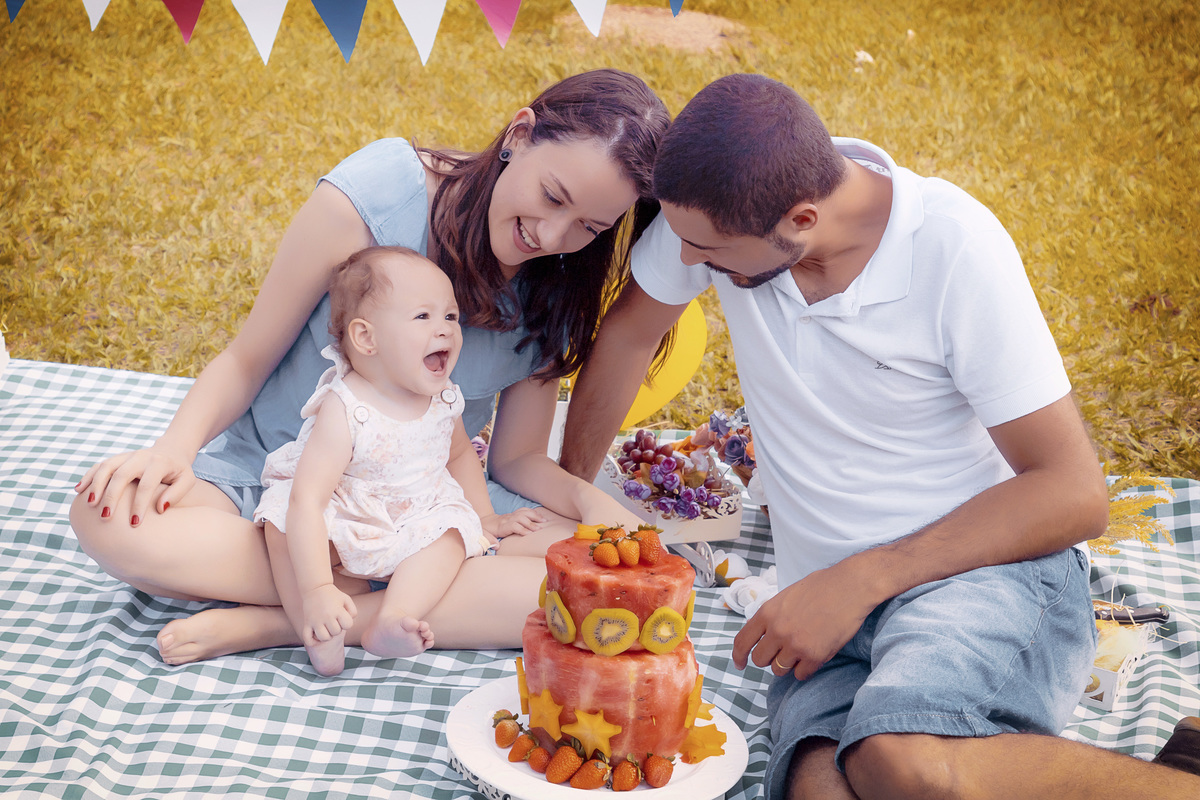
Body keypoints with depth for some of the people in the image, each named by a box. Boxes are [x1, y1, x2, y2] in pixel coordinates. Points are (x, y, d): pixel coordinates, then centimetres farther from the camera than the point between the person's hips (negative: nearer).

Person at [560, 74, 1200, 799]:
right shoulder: (721, 202, -6)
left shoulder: (954, 244, -17)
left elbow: (1075, 493, -14)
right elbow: (630, 332, 14)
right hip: (834, 602, 3)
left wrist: (860, 580, -19)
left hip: (989, 567, -2)